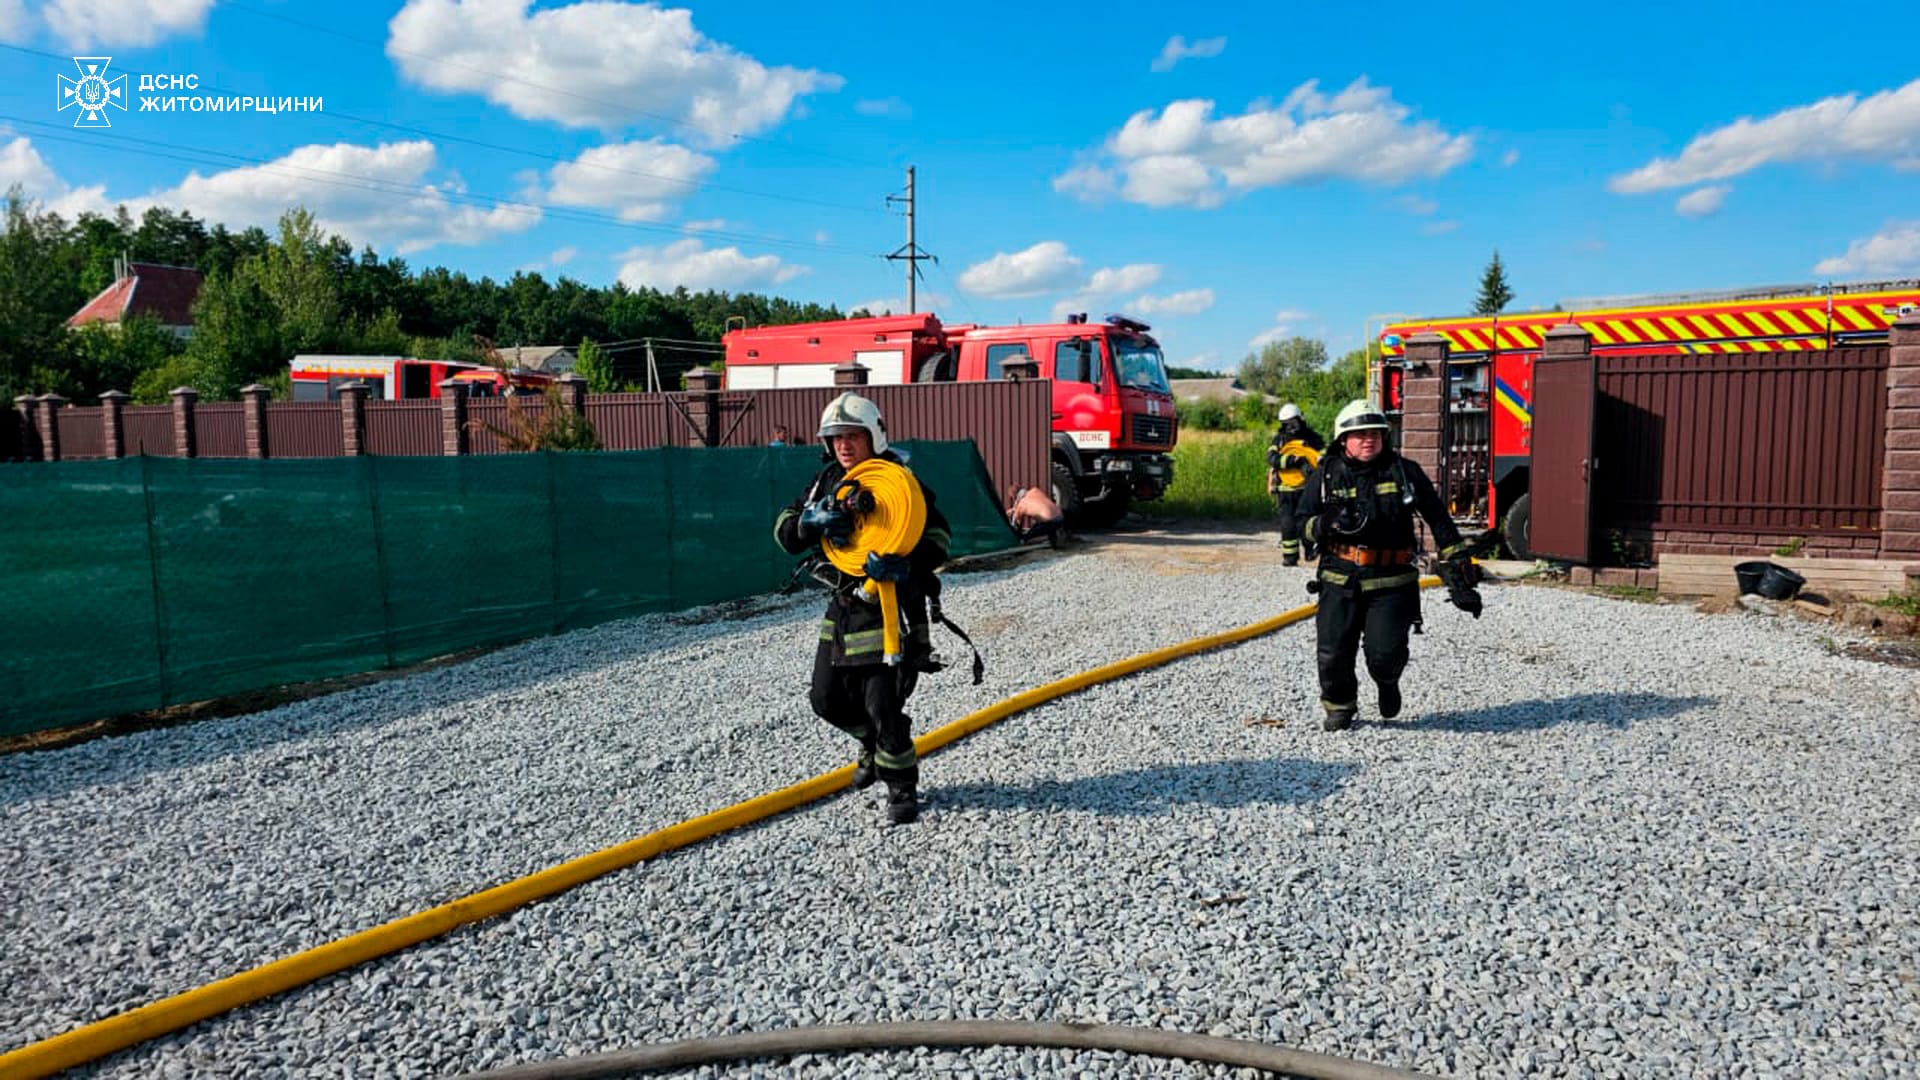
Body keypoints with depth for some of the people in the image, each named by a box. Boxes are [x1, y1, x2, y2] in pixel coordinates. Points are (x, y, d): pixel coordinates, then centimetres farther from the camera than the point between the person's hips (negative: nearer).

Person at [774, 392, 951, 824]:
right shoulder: (827, 480, 7)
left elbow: (938, 533, -17)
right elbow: (785, 529, 2)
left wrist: (905, 563, -35)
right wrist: (813, 521, -20)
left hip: (889, 605, -6)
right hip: (843, 605, 7)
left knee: (883, 703, -9)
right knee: (827, 699, 12)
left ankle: (902, 785, 12)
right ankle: (874, 744, 40)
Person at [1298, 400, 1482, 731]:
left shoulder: (1405, 472, 3)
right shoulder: (1326, 476, 4)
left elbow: (1439, 520, 8)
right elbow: (1303, 527, 3)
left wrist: (1458, 564, 6)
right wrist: (1329, 523, -19)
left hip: (1392, 582, -1)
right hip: (1340, 582, 1)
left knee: (1386, 651, -11)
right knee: (1334, 652, -2)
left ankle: (1388, 682, 27)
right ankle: (1339, 707, 26)